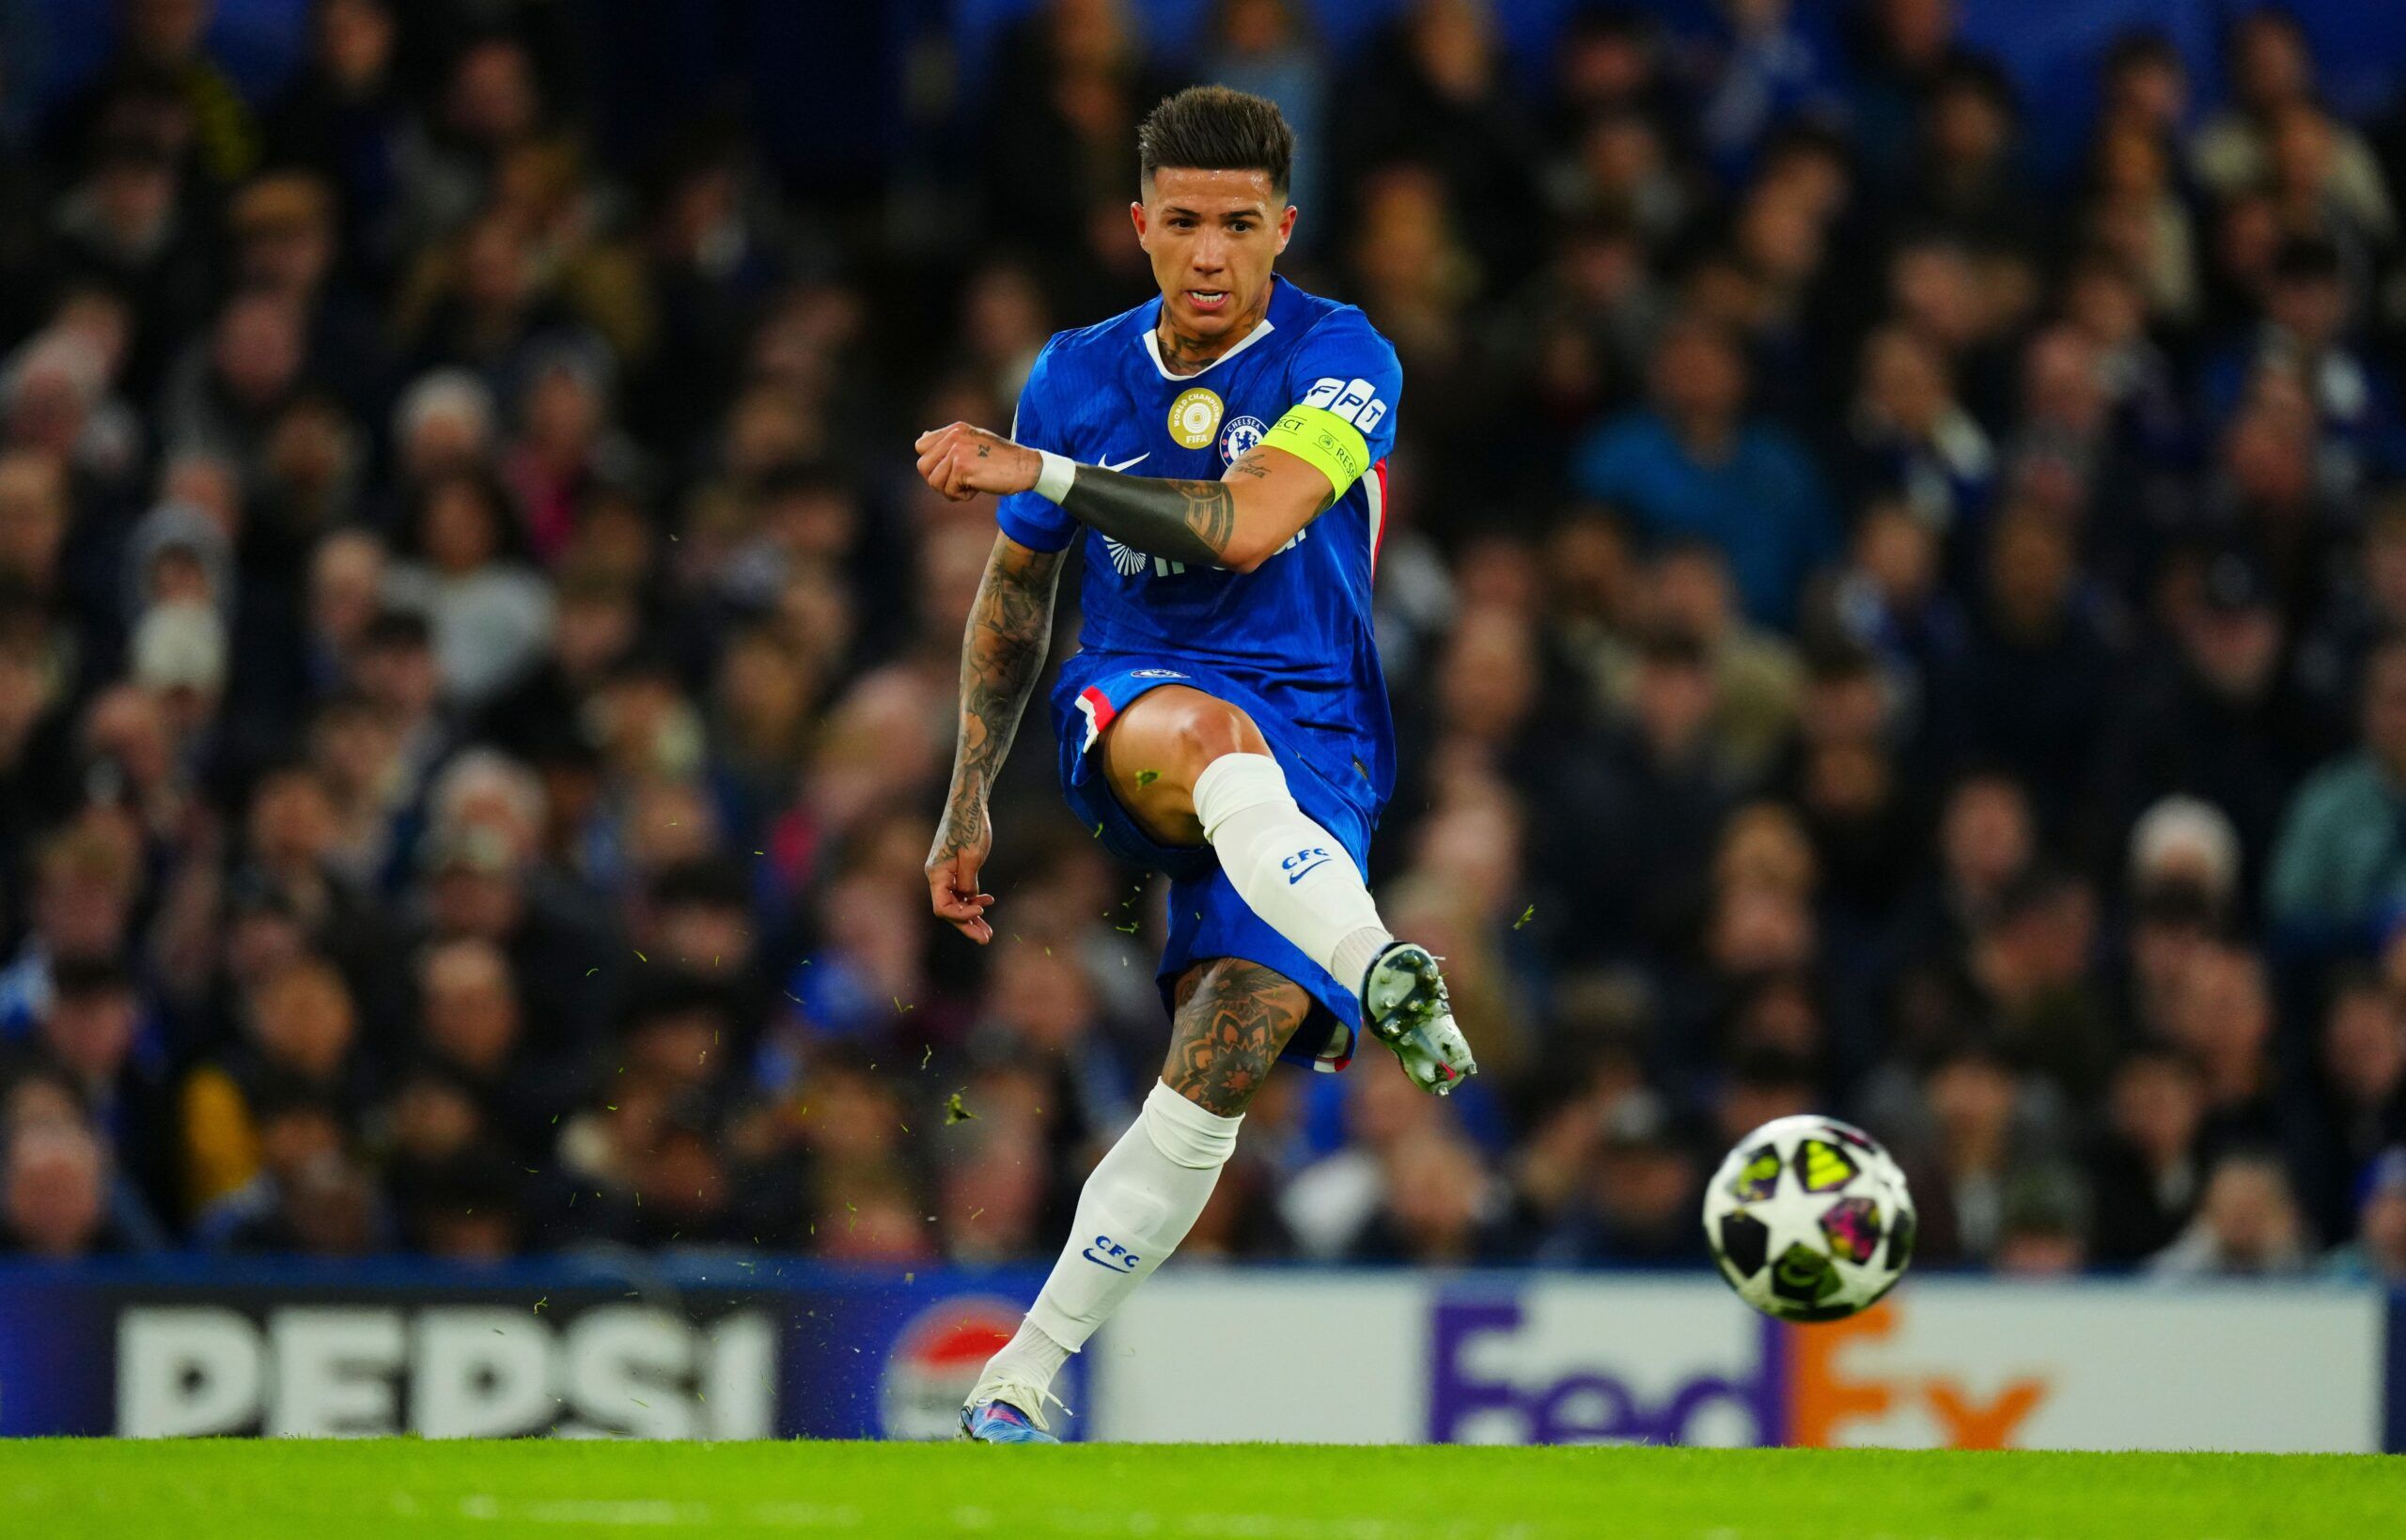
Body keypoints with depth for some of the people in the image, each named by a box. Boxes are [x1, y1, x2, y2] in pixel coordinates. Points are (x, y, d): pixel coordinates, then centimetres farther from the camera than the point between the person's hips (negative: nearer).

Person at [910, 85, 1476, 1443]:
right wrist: (969, 803, 17)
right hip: (1133, 710, 1)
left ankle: (1023, 1375, -13)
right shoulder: (1080, 376, 9)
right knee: (1211, 736, -40)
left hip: (1312, 759, -1)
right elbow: (1016, 590, 21)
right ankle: (1380, 973, -65)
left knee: (1216, 1079, -21)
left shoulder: (1340, 358, -3)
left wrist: (1040, 473, -21)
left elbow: (1245, 525, -19)